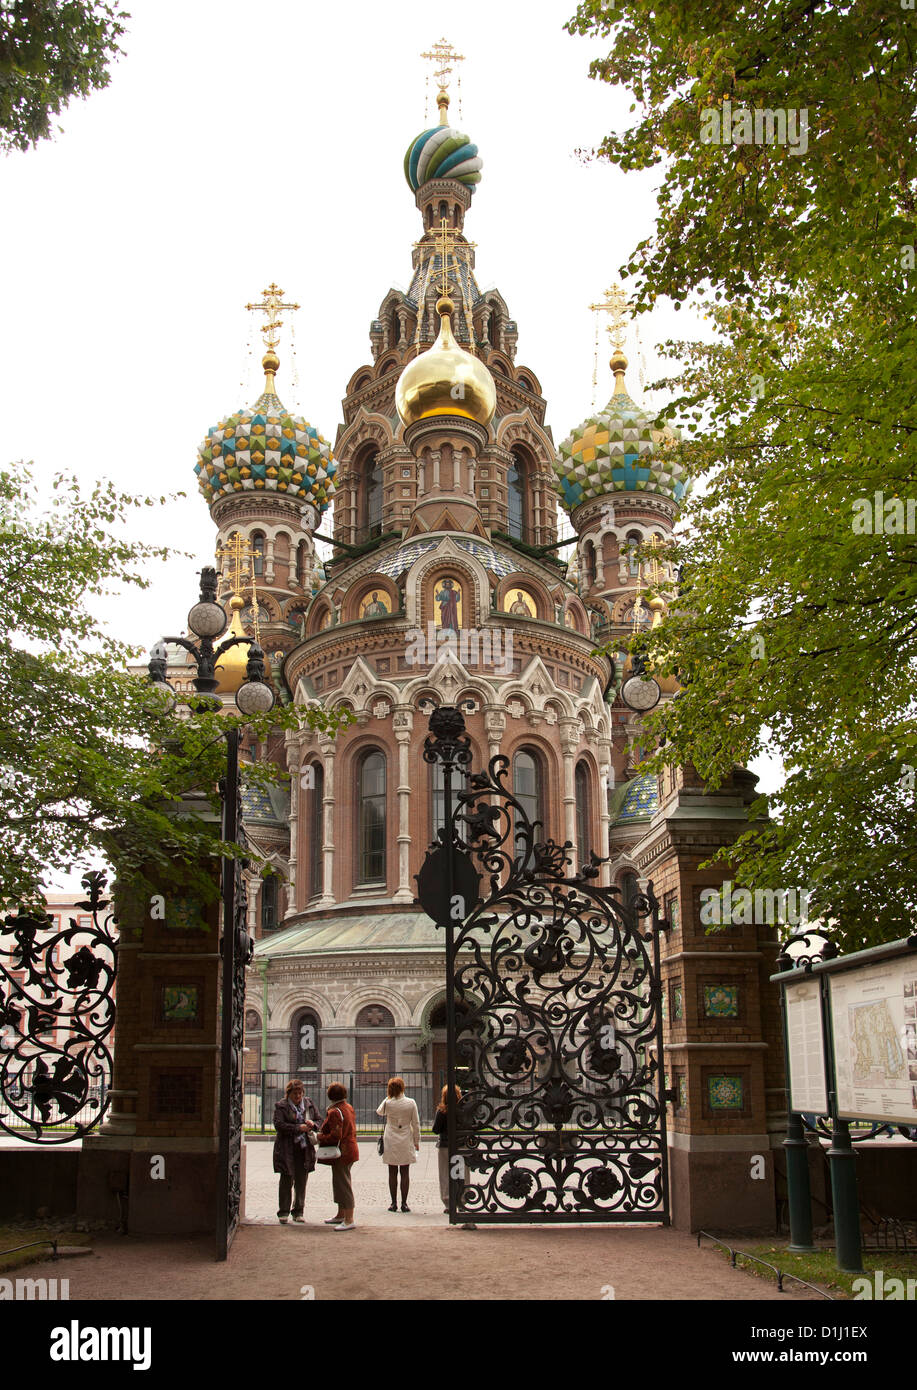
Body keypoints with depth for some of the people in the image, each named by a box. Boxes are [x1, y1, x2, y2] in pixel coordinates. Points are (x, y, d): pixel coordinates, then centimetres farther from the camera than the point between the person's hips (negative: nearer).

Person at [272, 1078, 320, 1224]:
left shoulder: (309, 1104, 11)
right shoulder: (281, 1106, -2)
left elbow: (320, 1121, 17)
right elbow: (279, 1125, -13)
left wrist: (313, 1124, -7)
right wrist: (298, 1128, -19)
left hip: (305, 1149, 4)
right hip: (287, 1150, -4)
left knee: (301, 1182, 7)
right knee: (286, 1181, -3)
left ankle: (298, 1212, 17)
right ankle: (283, 1213, 5)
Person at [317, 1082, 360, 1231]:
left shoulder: (335, 1112, -19)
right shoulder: (349, 1108, 10)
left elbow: (335, 1136, -24)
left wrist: (320, 1137, -10)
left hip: (341, 1153, -10)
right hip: (350, 1149, 10)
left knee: (343, 1185, -6)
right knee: (340, 1184, 21)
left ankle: (349, 1220, -5)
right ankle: (341, 1215, 32)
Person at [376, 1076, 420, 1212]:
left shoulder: (387, 1102, -8)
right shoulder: (411, 1103, -8)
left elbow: (379, 1112, 16)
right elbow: (416, 1124, -3)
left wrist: (389, 1097, 12)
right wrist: (416, 1142, 7)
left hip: (391, 1143, 0)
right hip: (406, 1142, 0)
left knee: (392, 1173, 7)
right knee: (405, 1173, 5)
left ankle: (394, 1203, 8)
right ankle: (404, 1203, 4)